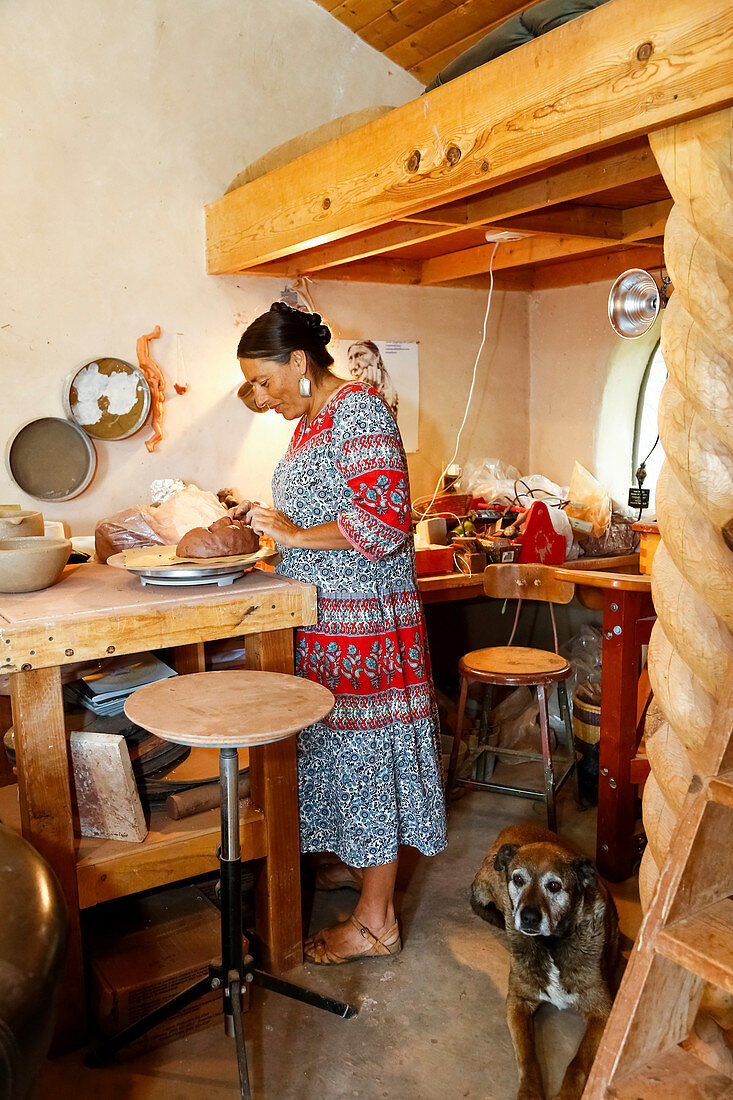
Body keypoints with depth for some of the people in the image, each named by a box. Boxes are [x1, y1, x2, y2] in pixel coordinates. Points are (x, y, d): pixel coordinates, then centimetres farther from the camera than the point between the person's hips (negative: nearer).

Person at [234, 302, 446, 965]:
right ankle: (359, 862, 36)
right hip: (324, 619, 9)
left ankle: (377, 922, 12)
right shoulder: (312, 419, 15)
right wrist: (268, 519, 9)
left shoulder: (359, 409, -14)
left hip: (363, 623, -9)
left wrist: (296, 534, -16)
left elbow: (384, 522, -23)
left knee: (366, 748, -1)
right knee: (340, 745, 17)